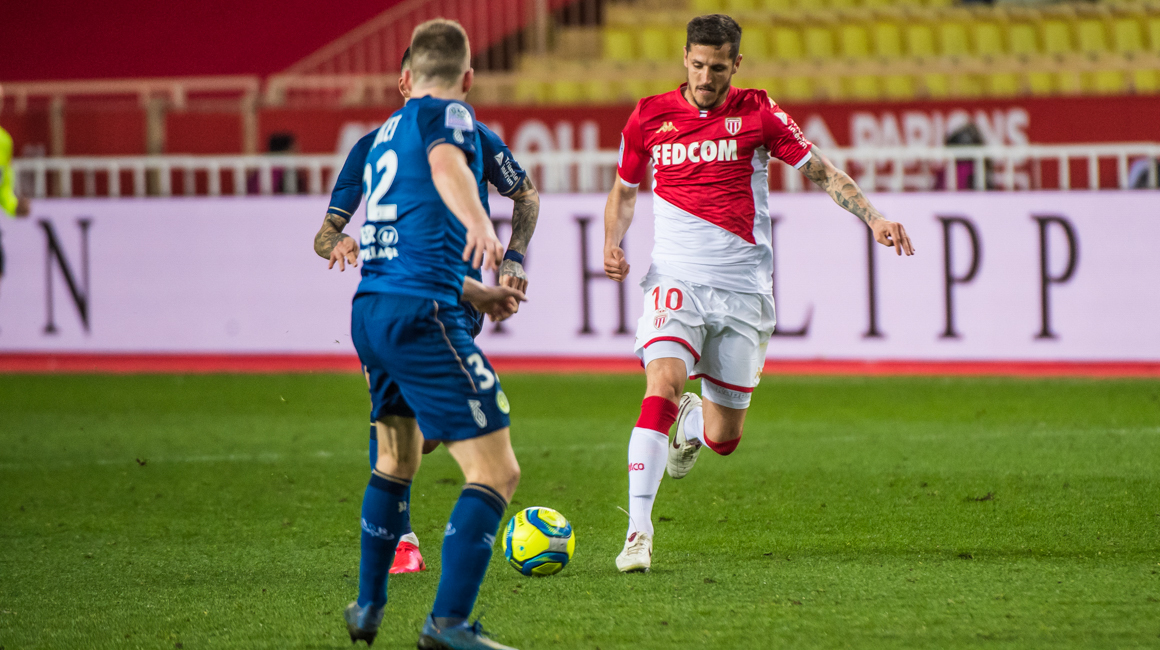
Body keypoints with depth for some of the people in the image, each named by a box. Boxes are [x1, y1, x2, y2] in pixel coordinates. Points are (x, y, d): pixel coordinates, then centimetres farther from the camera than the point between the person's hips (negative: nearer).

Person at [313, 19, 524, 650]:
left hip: (370, 312, 9)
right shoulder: (448, 113, -1)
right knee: (496, 471, -10)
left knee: (395, 463, 30)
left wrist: (476, 293, 44)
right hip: (422, 315, -9)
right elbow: (446, 163, -26)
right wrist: (479, 221, -45)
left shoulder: (386, 133, 24)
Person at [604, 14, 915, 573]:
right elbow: (624, 190, 18)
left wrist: (872, 218, -7)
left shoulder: (757, 113, 1)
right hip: (676, 279, 0)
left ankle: (692, 423, 44)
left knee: (723, 438, 4)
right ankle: (638, 533, -24)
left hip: (742, 289, 0)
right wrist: (612, 244, 0)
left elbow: (820, 171, 6)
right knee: (661, 385, -26)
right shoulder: (649, 117, 4)